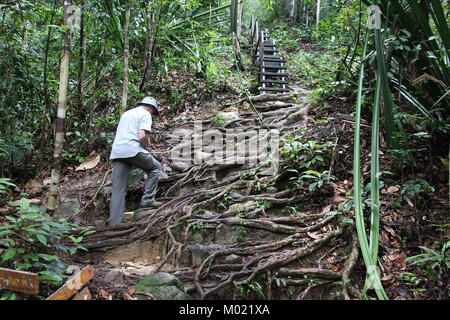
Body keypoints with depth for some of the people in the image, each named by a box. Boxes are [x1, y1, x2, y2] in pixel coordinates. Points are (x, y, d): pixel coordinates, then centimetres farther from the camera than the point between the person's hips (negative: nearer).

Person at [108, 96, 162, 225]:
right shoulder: (145, 114, 4)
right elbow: (142, 136, -13)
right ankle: (147, 200, 7)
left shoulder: (126, 114, 29)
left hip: (117, 152, 7)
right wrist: (148, 147, 7)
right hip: (133, 150, -7)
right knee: (155, 168, 16)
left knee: (118, 190, 4)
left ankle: (114, 224, 3)